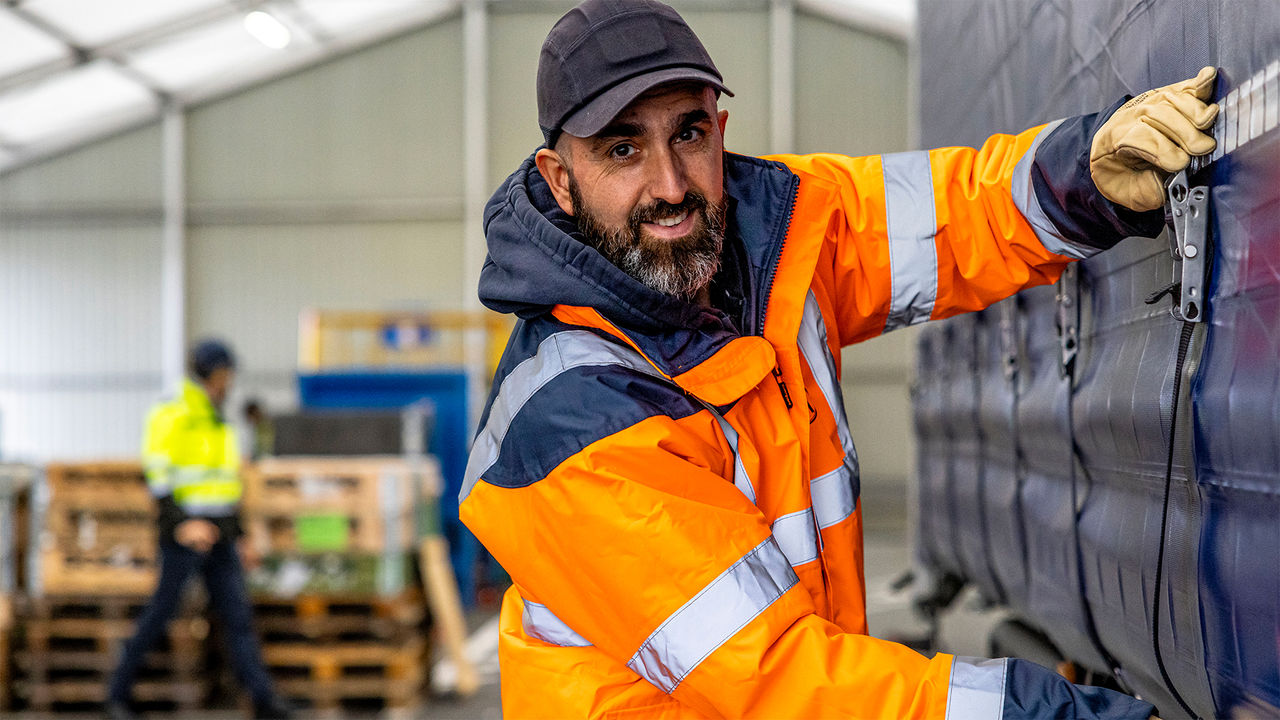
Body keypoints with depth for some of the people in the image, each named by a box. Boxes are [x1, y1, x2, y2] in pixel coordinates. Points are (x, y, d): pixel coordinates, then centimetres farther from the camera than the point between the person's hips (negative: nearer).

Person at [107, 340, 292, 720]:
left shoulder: (220, 425, 17)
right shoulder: (171, 418, -9)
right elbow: (159, 479, -16)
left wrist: (240, 536, 19)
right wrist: (180, 525, -27)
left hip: (219, 539, 7)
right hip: (182, 536, -7)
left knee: (238, 615, -1)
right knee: (159, 614, 0)